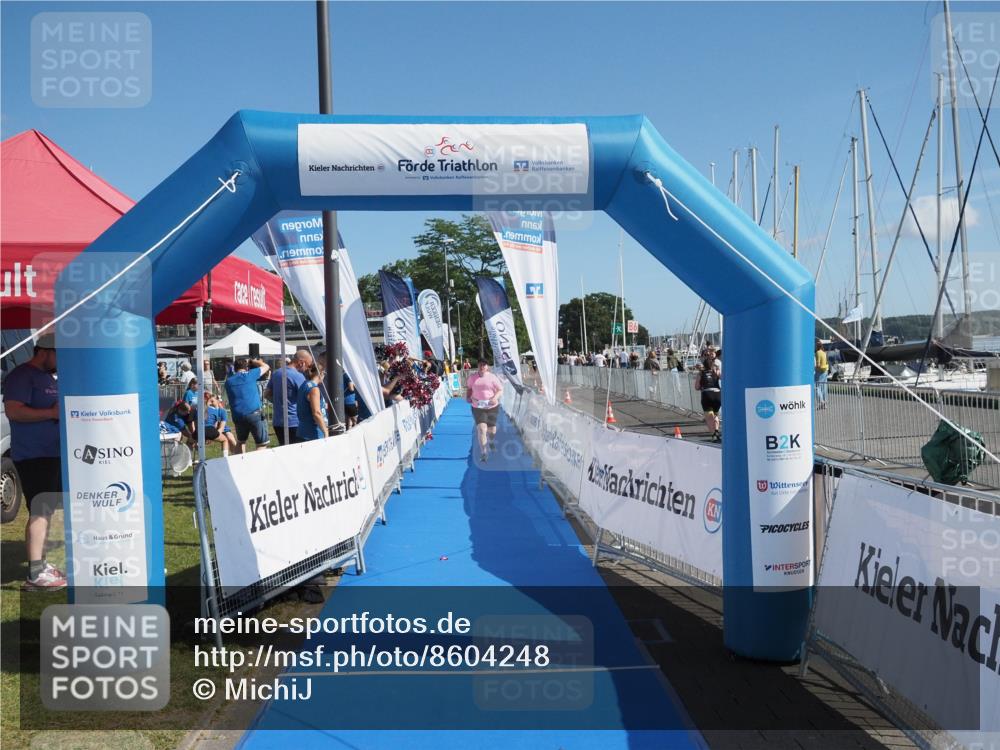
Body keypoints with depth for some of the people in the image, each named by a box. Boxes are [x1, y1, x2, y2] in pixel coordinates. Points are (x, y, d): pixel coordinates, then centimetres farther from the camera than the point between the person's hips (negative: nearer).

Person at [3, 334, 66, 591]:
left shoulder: (48, 378, 19)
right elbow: (13, 410, -22)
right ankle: (35, 575, -10)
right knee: (39, 512, -12)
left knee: (46, 511, 15)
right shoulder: (21, 375, -11)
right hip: (33, 455, -10)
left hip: (52, 453, 10)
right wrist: (52, 413, -24)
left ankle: (41, 563, 24)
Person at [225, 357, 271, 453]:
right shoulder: (250, 375, 1)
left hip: (237, 416, 5)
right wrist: (252, 361, 30)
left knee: (240, 441, 25)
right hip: (254, 413, -5)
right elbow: (265, 366, 16)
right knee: (262, 444, -2)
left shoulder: (229, 381, 12)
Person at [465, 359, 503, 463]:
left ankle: (491, 441, 50)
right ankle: (483, 452, -10)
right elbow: (469, 388, 16)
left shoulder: (492, 377, -6)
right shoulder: (472, 377, 1)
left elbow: (500, 390, -1)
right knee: (481, 428, -16)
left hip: (492, 407, 0)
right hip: (478, 408, 0)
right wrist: (468, 397, -3)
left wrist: (495, 398, -19)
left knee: (491, 429, 12)